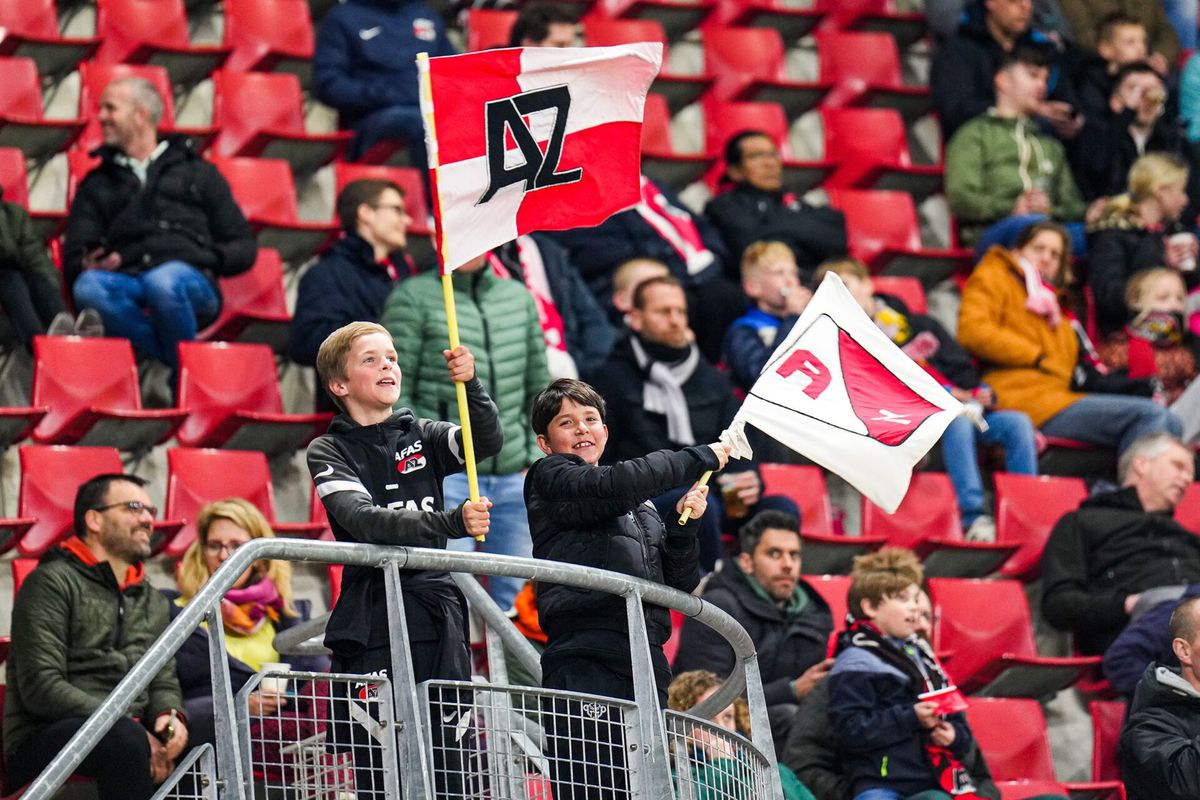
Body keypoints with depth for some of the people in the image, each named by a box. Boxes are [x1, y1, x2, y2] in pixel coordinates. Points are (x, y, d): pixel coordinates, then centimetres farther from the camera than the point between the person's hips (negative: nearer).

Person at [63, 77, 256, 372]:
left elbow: (243, 248, 20)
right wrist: (90, 266, -4)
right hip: (126, 284, 2)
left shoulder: (199, 173, 26)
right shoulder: (96, 185, 31)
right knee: (87, 287, -36)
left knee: (164, 280, -40)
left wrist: (207, 260, -1)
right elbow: (74, 261, 20)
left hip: (193, 284, -2)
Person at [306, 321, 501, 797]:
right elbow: (365, 521, -15)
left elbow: (487, 442, -3)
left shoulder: (421, 437, 16)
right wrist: (451, 523, -28)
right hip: (374, 627, -4)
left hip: (440, 615, 4)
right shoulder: (330, 452, 2)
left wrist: (470, 384, -21)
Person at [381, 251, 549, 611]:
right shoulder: (413, 297, 0)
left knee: (515, 602, 4)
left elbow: (539, 389, 20)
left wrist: (535, 458, 11)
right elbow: (392, 395, -3)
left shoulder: (519, 297, 16)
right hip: (445, 475, -5)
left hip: (513, 477, 5)